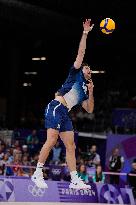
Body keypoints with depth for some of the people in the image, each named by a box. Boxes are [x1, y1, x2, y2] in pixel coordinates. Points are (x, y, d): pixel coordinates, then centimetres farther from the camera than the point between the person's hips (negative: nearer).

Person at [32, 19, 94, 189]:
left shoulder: (84, 91, 27)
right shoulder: (76, 73, 10)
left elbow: (89, 109, 22)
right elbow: (81, 53, 2)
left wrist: (91, 93, 11)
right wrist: (85, 33, 2)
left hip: (65, 114, 9)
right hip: (56, 108, -9)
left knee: (70, 146, 3)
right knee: (51, 141, -18)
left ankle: (75, 180, 2)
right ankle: (37, 174, -14)